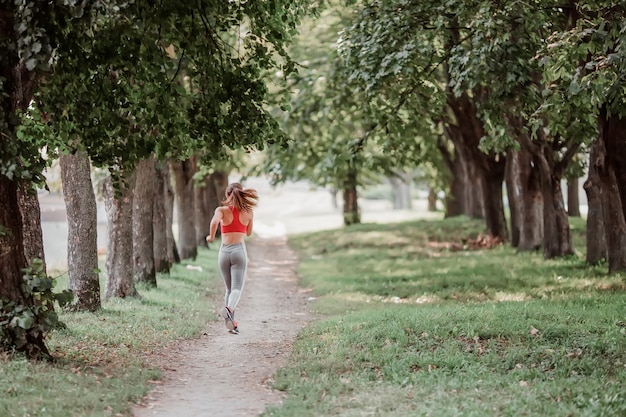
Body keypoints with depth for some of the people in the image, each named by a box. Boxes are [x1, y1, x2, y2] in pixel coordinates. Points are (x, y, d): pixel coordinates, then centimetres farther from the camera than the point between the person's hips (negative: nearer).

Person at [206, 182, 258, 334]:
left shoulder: (222, 210, 0)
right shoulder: (248, 213, 6)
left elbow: (214, 221, -22)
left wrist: (211, 237, -7)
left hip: (224, 252, 1)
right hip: (239, 250, -1)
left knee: (229, 289, 16)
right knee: (237, 288, -11)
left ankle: (231, 322, 11)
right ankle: (229, 309, -42)